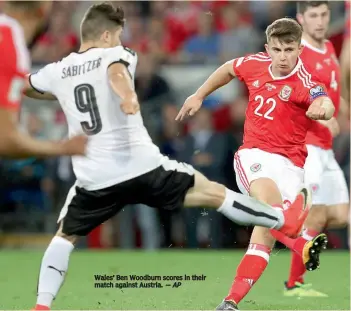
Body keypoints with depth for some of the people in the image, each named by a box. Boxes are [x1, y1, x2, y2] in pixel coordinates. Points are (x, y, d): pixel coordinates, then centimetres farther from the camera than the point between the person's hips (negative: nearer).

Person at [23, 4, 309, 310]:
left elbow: (26, 87, 33)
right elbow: (116, 70, -25)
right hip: (142, 168, -2)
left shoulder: (56, 71, 12)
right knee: (212, 191, 13)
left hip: (94, 180, 2)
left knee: (64, 237, 21)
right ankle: (285, 221, 25)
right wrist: (129, 96, -48)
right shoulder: (116, 55, 1)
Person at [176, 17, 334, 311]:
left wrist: (323, 107, -59)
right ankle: (301, 247, -55)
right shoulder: (255, 65, 2)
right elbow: (229, 69, 26)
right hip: (253, 154, 2)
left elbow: (325, 104, -36)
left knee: (265, 233, -16)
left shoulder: (304, 82, -13)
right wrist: (199, 95, 31)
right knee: (266, 193, -33)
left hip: (289, 162, -2)